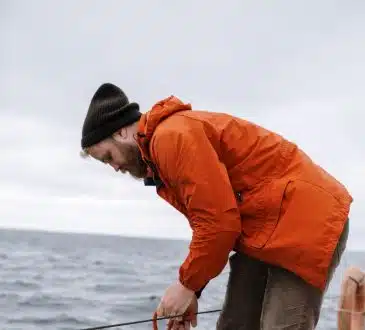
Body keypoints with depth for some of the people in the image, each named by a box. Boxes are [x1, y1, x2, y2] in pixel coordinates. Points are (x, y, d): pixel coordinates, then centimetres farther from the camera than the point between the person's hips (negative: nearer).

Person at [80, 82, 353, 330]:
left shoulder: (172, 135, -18)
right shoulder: (161, 146, 15)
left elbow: (220, 220, -23)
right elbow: (209, 221, 18)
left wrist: (187, 284, -11)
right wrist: (191, 288, 11)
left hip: (305, 219, -10)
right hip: (261, 229, 11)